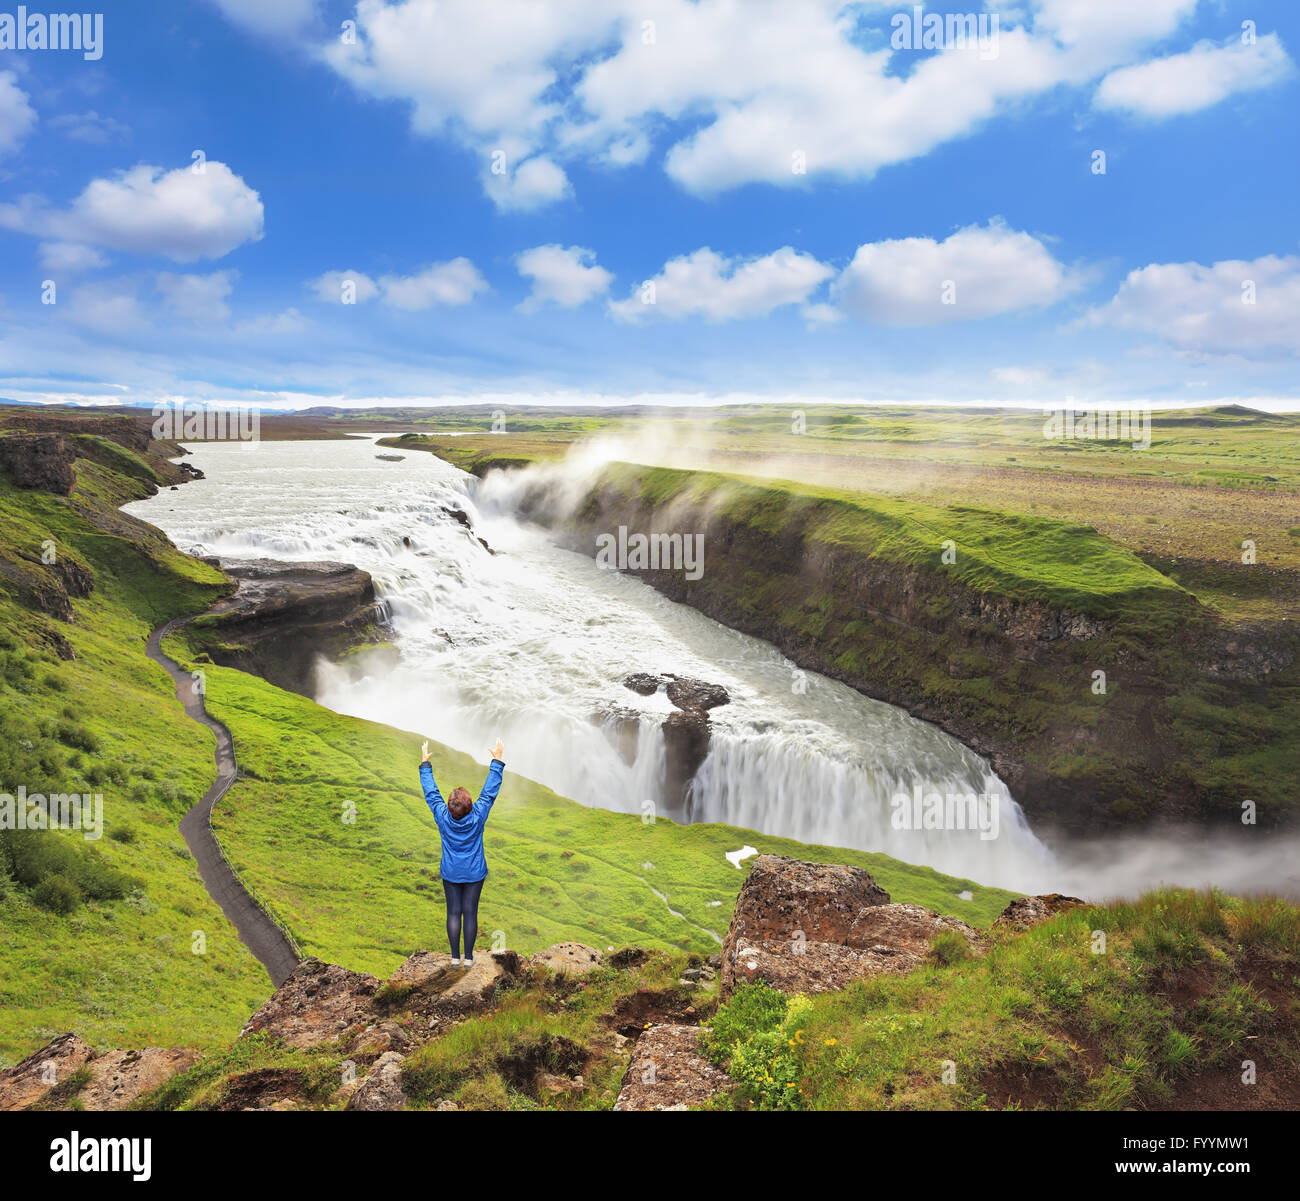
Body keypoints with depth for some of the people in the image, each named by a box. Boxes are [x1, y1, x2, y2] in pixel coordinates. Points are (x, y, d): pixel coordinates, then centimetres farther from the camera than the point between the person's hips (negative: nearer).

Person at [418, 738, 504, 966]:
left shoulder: (443, 817, -20)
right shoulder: (477, 817, -22)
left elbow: (430, 793, -9)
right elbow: (490, 791, -15)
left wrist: (425, 763, 1)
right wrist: (497, 761, -10)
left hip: (450, 873, 1)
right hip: (475, 873, -1)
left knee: (454, 912, 10)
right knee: (470, 912, 7)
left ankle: (455, 956, 16)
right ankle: (468, 957, 14)